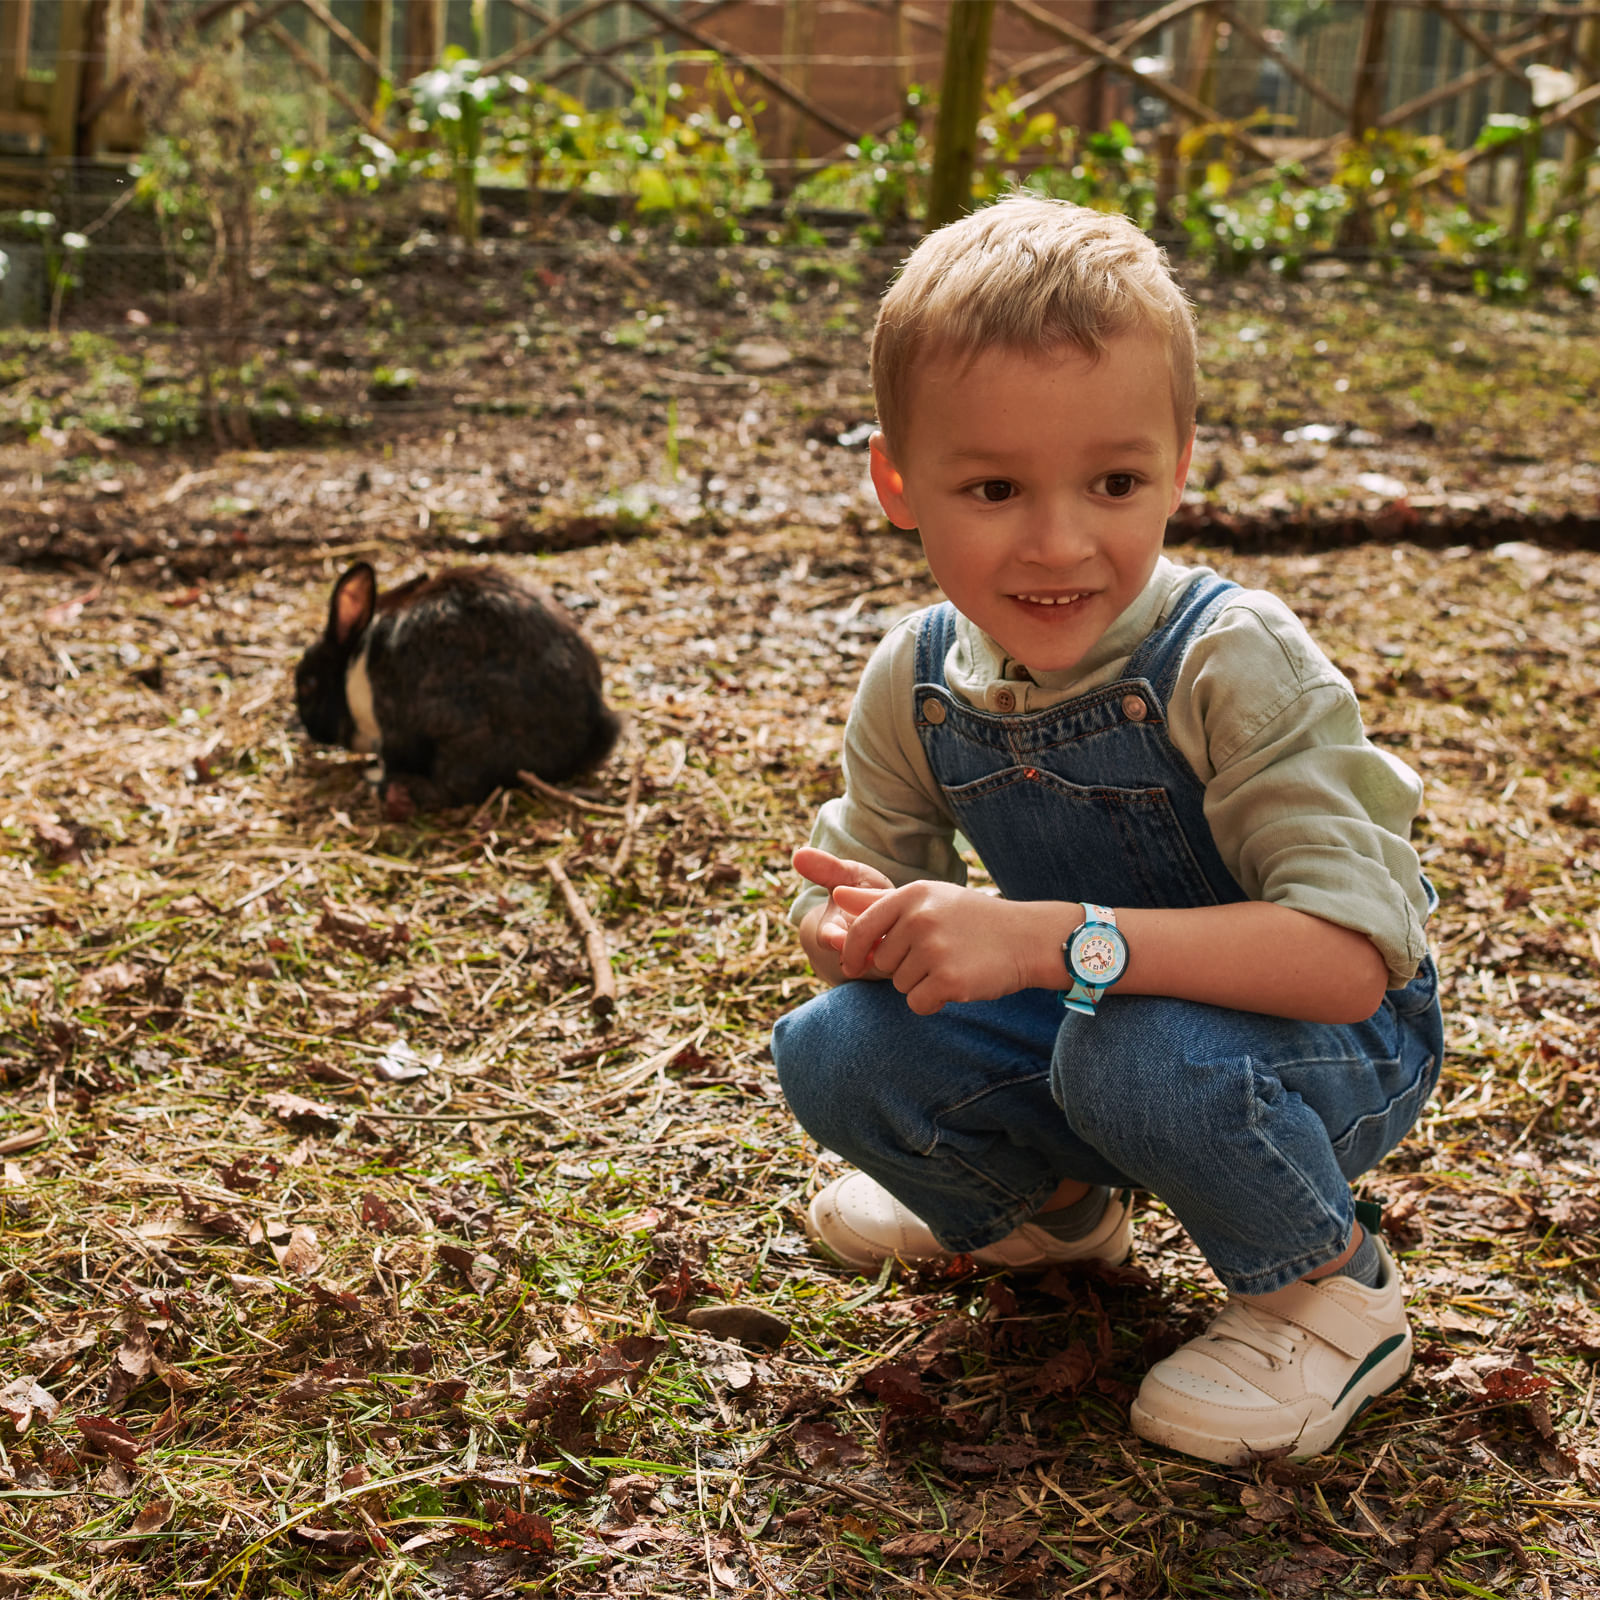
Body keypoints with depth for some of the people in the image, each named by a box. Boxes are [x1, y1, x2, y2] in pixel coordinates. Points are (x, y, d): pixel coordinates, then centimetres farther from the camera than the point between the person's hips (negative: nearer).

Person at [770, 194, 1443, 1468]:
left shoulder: (1234, 663, -29)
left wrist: (1053, 938, -43)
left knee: (1138, 1049, -37)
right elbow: (864, 866, 1)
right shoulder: (914, 686, -11)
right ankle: (1055, 1206, 17)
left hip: (1337, 1042, -5)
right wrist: (863, 927, -26)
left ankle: (1330, 1291, -6)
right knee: (832, 1053, -15)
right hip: (1093, 1024, 5)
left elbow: (1351, 955, -36)